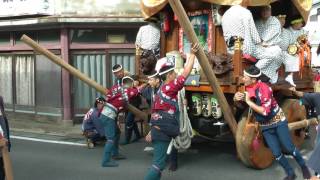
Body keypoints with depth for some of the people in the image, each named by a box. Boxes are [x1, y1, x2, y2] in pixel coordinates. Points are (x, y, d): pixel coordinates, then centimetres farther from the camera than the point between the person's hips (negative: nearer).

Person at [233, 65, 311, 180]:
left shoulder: (264, 88, -27)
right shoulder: (247, 88, -7)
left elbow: (265, 111, -30)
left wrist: (249, 102, -31)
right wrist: (237, 98, -15)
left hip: (278, 121, -5)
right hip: (265, 127, 5)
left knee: (289, 148, 1)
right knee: (276, 153, 3)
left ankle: (303, 167, 26)